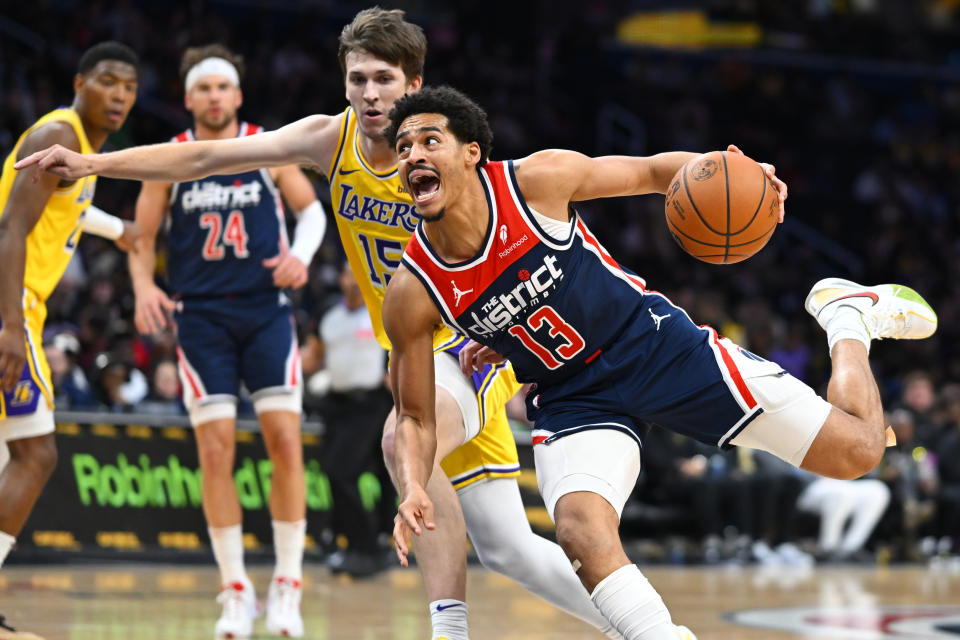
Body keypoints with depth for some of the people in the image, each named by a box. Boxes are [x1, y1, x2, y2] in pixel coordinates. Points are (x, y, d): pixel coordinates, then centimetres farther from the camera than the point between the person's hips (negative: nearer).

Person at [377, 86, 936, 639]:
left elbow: (653, 171, -3)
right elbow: (416, 417, -6)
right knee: (581, 525, -33)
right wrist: (414, 490, -27)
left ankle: (847, 314, 28)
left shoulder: (538, 179, -18)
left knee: (859, 451, -1)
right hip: (574, 401, 1)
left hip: (655, 343, -1)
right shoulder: (412, 293, -15)